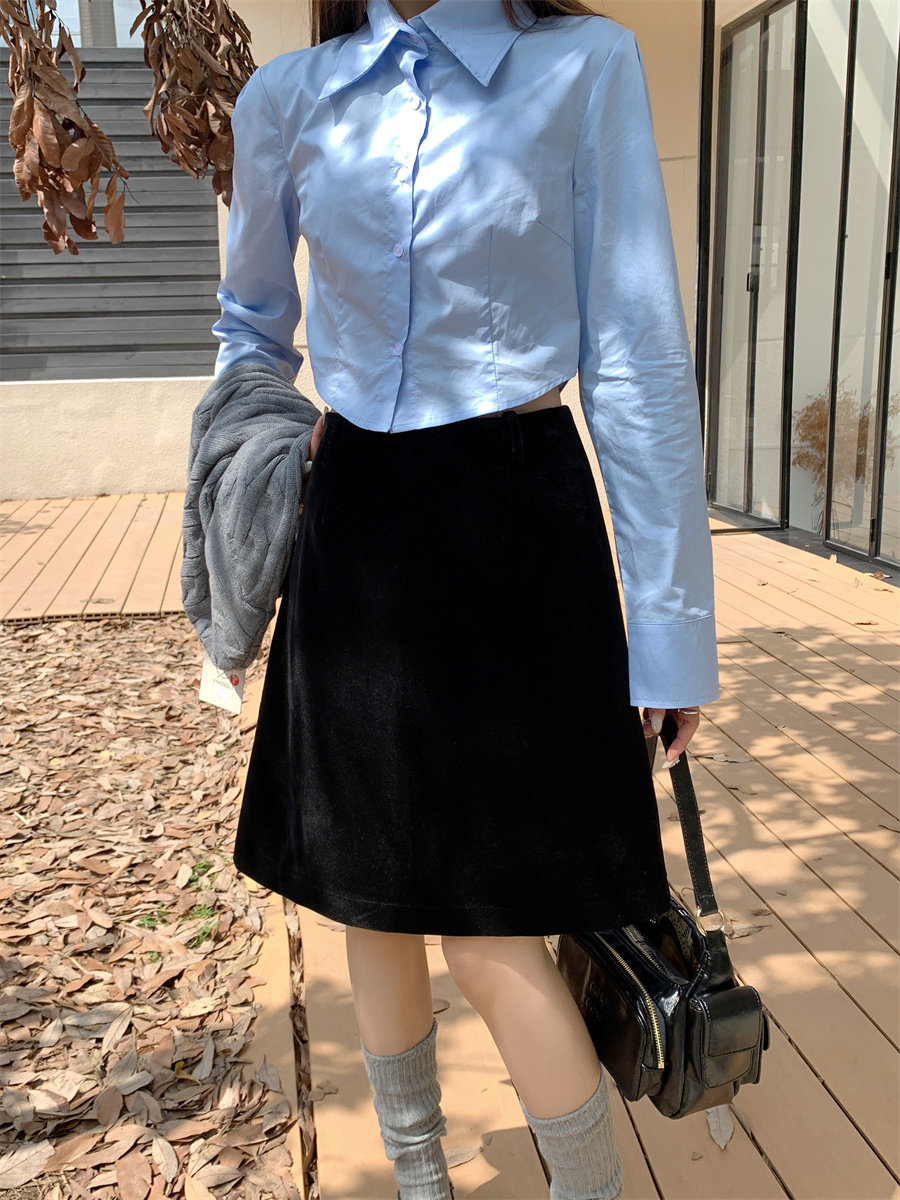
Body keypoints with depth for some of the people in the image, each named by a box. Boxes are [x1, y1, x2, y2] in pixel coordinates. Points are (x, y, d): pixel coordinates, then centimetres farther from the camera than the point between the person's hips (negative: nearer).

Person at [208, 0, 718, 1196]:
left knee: (492, 928, -3)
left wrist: (671, 615, -7)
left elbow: (638, 357, -6)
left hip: (514, 527, -3)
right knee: (372, 897, 13)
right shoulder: (286, 100, 6)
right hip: (354, 530, 4)